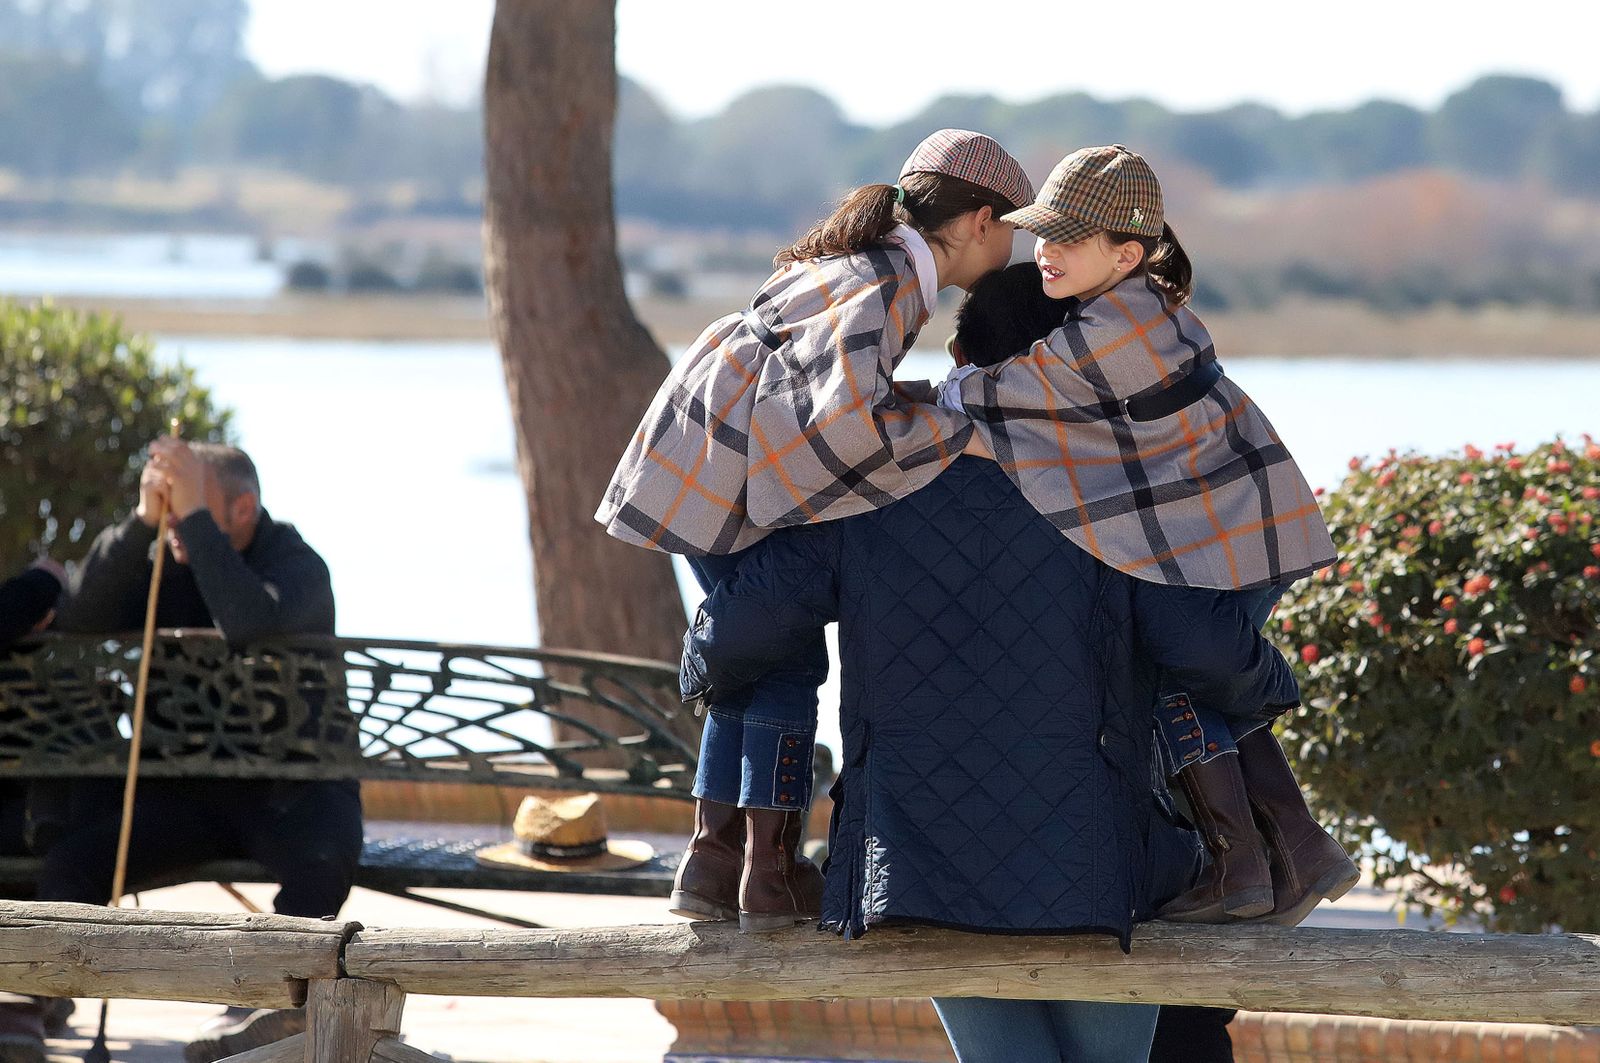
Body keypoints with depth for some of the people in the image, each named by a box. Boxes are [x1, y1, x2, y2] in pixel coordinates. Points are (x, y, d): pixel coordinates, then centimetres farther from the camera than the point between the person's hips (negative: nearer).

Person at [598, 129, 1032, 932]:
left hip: (713, 462, 10)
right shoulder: (881, 292, -21)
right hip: (727, 475, -10)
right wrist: (956, 435, -26)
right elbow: (850, 414, -36)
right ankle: (772, 878, -4)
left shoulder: (874, 260, 9)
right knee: (789, 661, -5)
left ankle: (712, 865, 14)